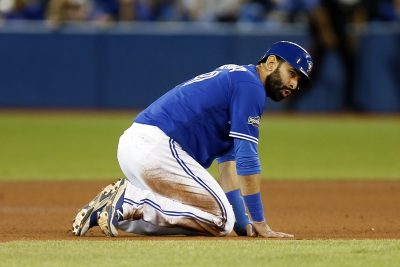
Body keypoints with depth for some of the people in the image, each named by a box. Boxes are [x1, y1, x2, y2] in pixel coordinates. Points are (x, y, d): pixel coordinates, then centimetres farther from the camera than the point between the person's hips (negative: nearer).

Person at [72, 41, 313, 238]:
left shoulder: (232, 78, 26)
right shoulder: (250, 86, -5)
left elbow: (229, 159, 24)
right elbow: (247, 158, -12)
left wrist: (243, 223, 18)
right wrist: (259, 223, -10)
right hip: (158, 147, -10)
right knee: (220, 221, -9)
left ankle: (123, 199, 8)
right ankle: (132, 203, -12)